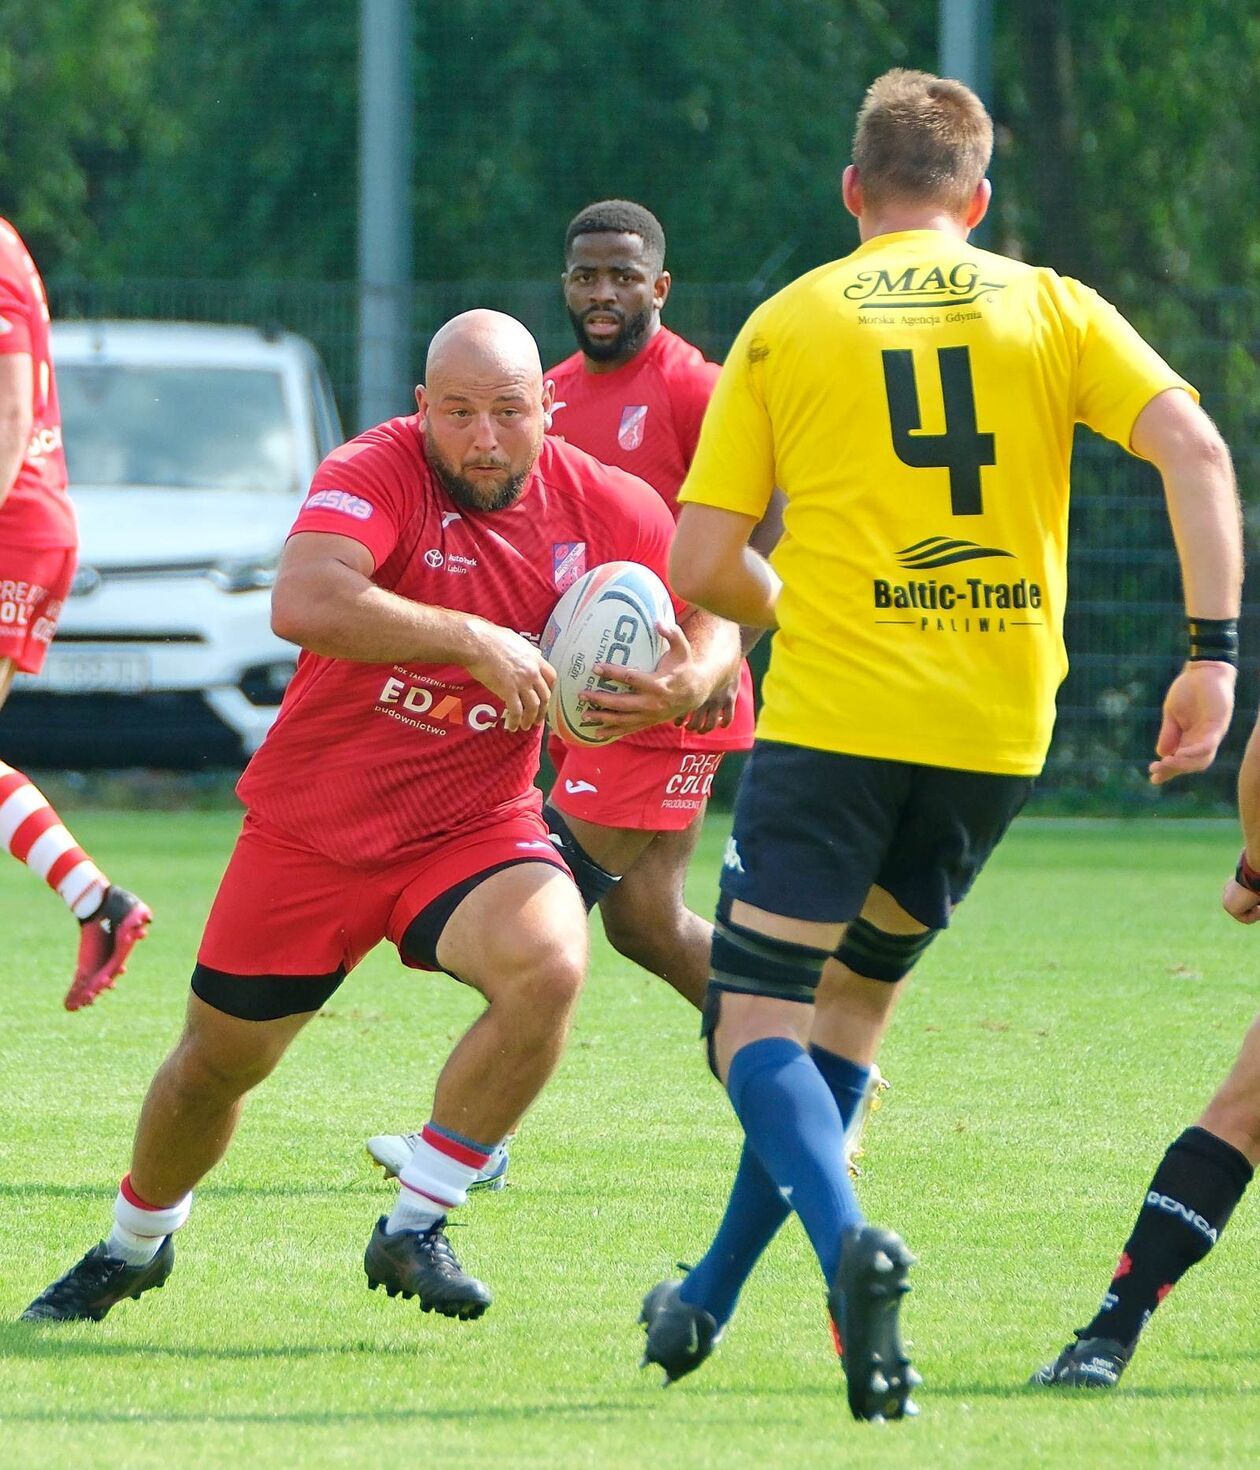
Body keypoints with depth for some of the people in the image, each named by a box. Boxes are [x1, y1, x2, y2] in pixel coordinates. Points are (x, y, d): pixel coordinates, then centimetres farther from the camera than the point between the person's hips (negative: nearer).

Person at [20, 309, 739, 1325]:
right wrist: (476, 641, -40)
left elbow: (714, 603, 7)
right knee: (216, 1063, 10)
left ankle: (414, 1229, -13)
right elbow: (304, 603, -39)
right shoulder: (377, 473, -20)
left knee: (549, 967, -29)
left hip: (477, 825, 2)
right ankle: (136, 1243, 43)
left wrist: (689, 682, -16)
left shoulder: (598, 505, -7)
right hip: (315, 823, -2)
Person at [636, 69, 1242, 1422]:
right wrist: (1213, 649, -6)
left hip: (833, 713, -3)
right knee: (855, 995, 19)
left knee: (756, 1017, 0)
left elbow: (700, 565, 3)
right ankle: (710, 1303, 24)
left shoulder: (786, 324, 6)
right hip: (998, 730, 3)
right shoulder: (1048, 308, 9)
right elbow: (1191, 446, -7)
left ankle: (847, 1244, -29)